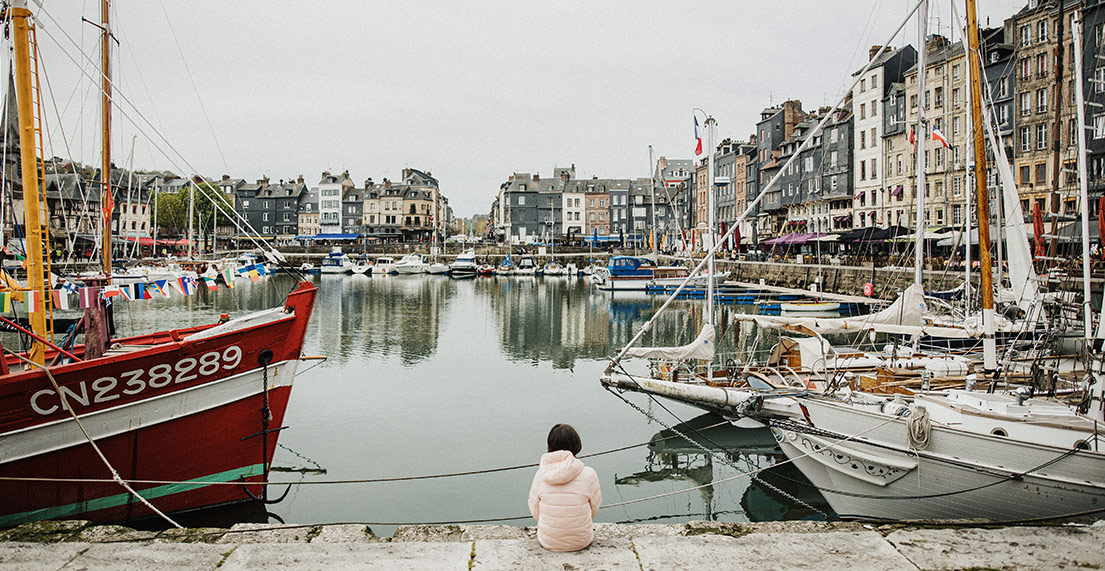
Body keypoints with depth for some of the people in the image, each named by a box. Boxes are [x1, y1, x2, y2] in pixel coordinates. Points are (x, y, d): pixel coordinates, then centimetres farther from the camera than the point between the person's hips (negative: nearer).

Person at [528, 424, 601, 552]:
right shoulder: (589, 474, -18)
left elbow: (535, 511, -2)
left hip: (547, 542, 1)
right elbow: (594, 509, -3)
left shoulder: (541, 475, -13)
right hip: (582, 541, -1)